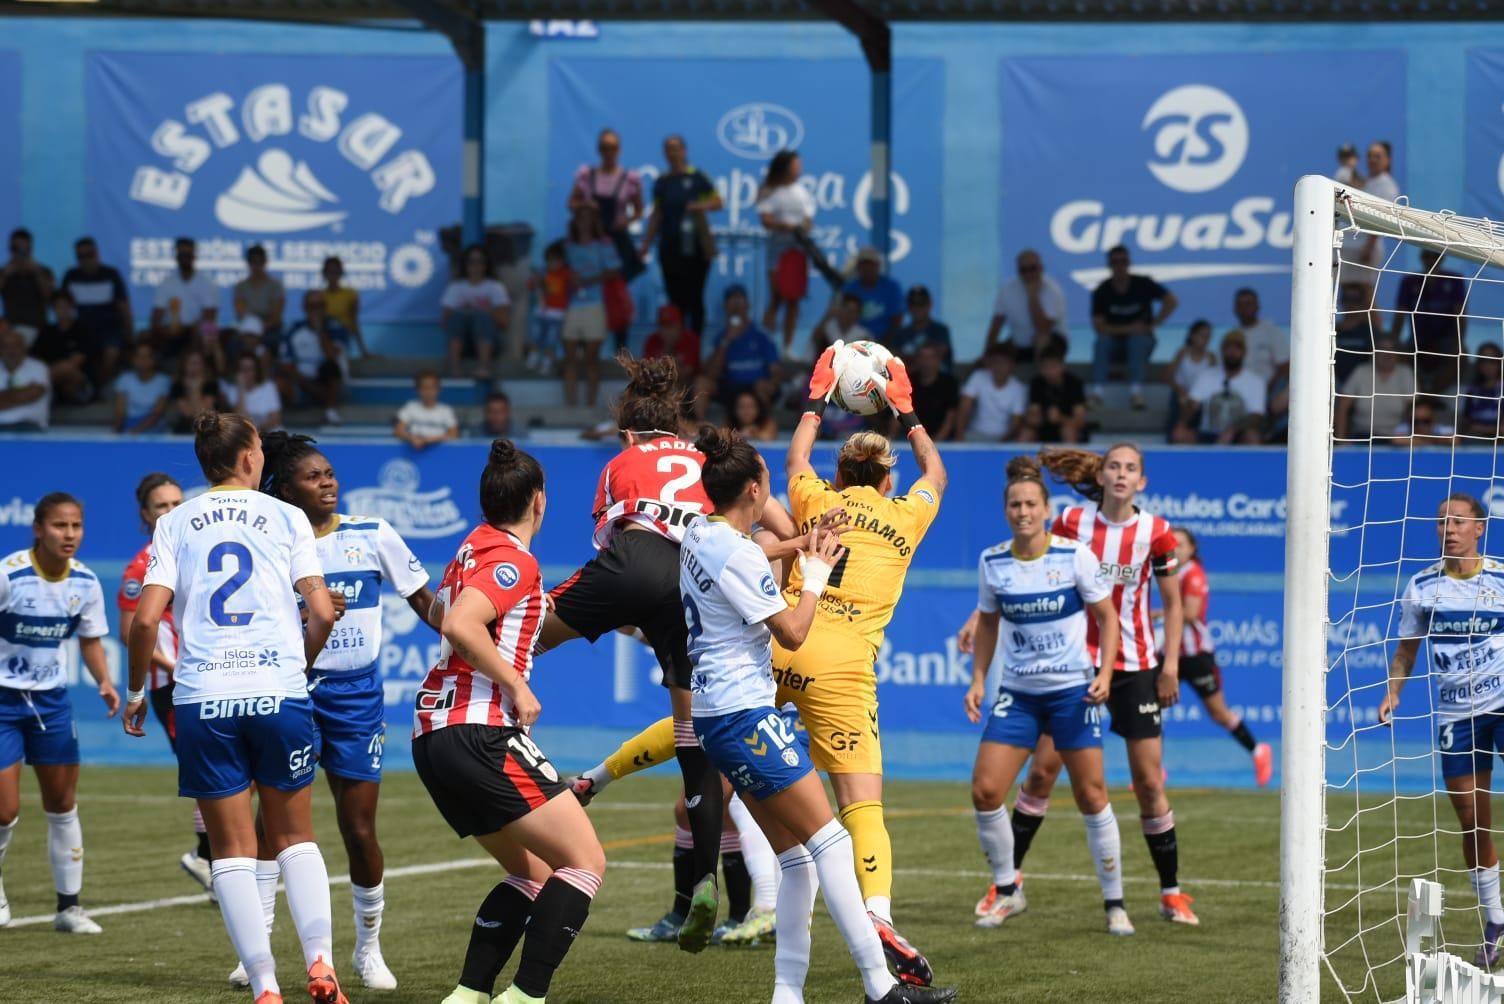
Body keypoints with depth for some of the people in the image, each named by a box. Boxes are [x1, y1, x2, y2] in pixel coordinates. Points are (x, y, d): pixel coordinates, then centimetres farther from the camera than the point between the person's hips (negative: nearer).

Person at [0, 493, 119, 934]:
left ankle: (69, 906, 15)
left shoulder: (85, 582, -3)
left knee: (63, 803, 6)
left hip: (50, 697, 5)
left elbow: (90, 640, 11)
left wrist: (105, 683, -6)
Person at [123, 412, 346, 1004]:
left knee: (232, 849, 5)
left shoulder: (175, 524, 8)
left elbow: (146, 620, -2)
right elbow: (322, 612, 0)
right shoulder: (286, 518, 7)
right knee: (294, 837, 14)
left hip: (203, 700, 0)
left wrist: (135, 692, 12)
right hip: (280, 692, 0)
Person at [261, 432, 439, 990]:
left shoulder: (372, 535, 1)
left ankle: (368, 948, 22)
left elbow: (426, 602, 6)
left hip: (357, 693, 1)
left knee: (359, 827, 2)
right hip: (293, 688, -1)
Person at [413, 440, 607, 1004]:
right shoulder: (514, 560, -10)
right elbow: (460, 625, -25)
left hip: (433, 735, 10)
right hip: (480, 734, -10)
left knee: (532, 874, 15)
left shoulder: (471, 549, 17)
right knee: (585, 861, -7)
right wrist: (518, 687, -17)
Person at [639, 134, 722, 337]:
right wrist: (646, 244, 8)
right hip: (670, 248, 3)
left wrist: (703, 205, -20)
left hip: (695, 247, -3)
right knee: (675, 298, 3)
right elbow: (656, 215, 12)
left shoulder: (698, 178, -1)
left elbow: (718, 202, 1)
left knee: (694, 297, -1)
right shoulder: (662, 182, 8)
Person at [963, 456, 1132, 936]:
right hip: (1017, 693, 3)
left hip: (1072, 689, -3)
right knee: (984, 790, -8)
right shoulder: (992, 563, -2)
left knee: (1091, 796, -2)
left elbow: (1107, 616, -1)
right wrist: (978, 679, 5)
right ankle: (1006, 890, 11)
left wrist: (1104, 671, -13)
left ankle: (1114, 903, 11)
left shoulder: (1075, 556, -10)